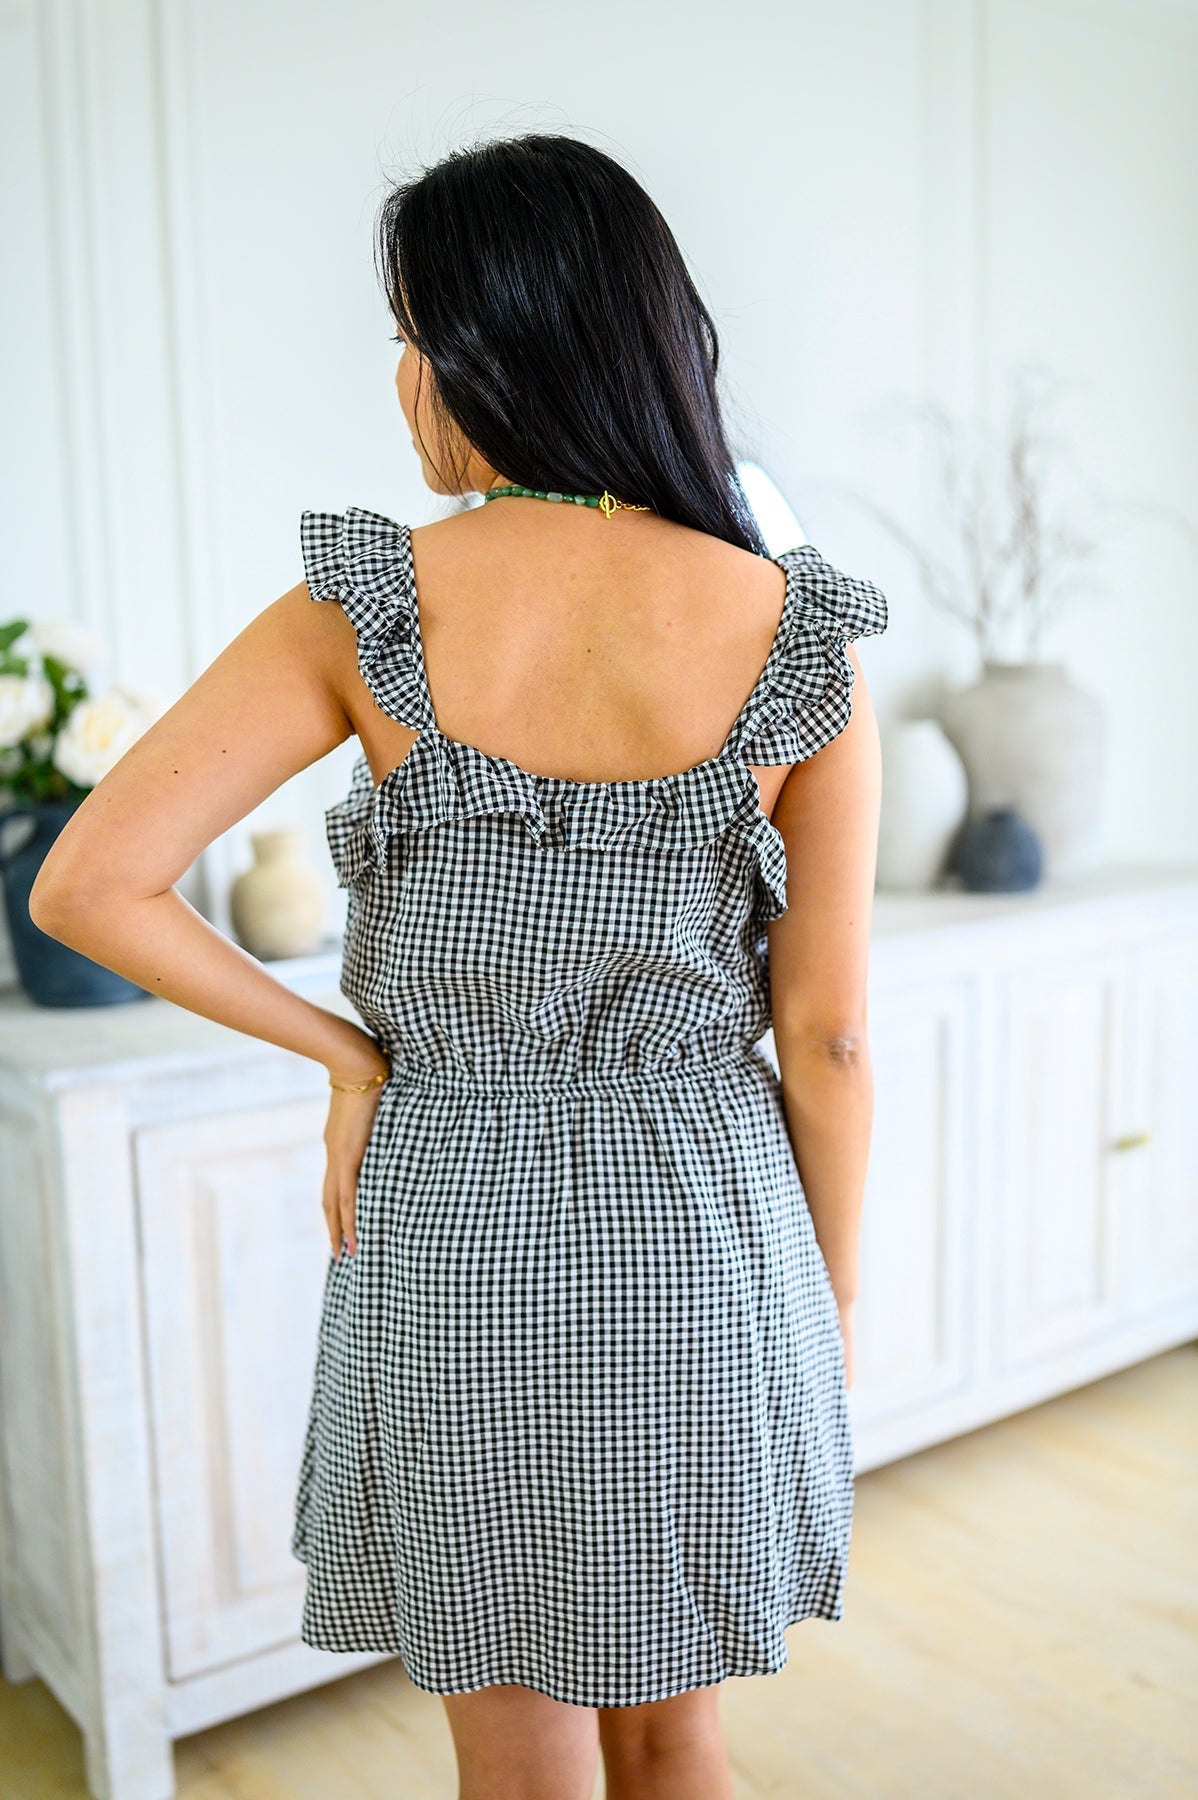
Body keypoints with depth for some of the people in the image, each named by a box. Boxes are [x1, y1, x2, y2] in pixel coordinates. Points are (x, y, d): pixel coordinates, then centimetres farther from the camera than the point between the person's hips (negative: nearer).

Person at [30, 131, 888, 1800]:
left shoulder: (365, 612, -12)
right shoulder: (798, 638, -10)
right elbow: (827, 1031, -6)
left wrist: (342, 1048, -2)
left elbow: (88, 884, -13)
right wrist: (834, 1313, 7)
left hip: (454, 1233, 0)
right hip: (702, 1239, 1)